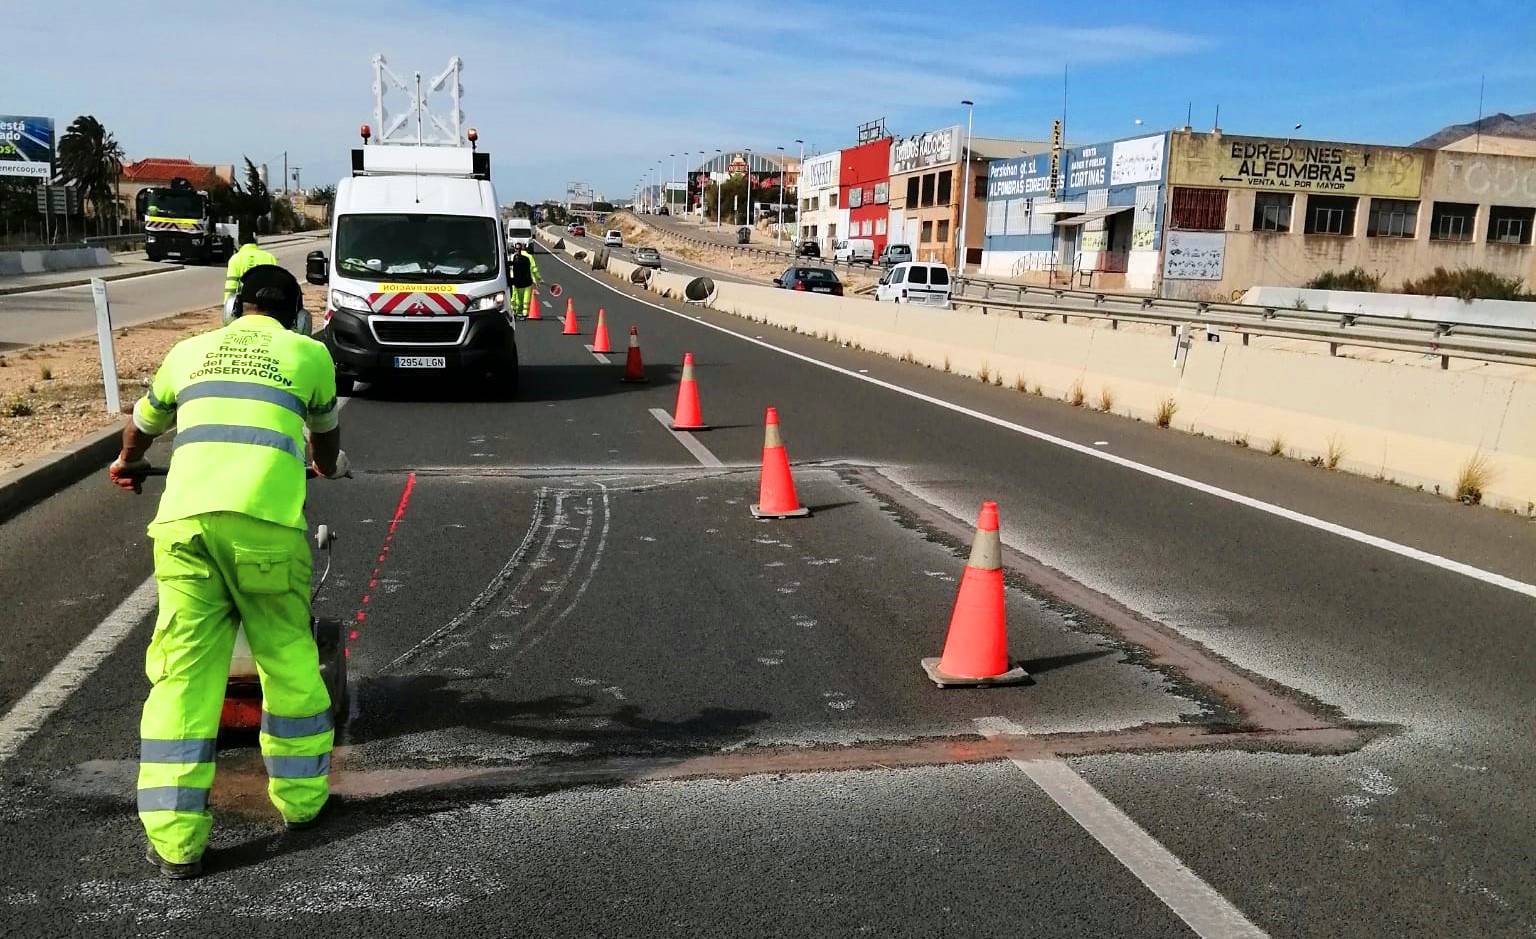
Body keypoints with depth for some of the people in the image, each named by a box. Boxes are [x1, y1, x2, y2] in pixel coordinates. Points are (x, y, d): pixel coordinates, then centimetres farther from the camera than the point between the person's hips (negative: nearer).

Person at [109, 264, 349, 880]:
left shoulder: (192, 351, 24)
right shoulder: (308, 353, 18)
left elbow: (143, 424, 42)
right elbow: (324, 432, 36)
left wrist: (127, 463, 65)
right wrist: (327, 467, 59)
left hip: (184, 517, 2)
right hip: (264, 520, -2)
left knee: (182, 673, 6)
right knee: (289, 662, 14)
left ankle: (174, 839, 7)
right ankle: (301, 799, 27)